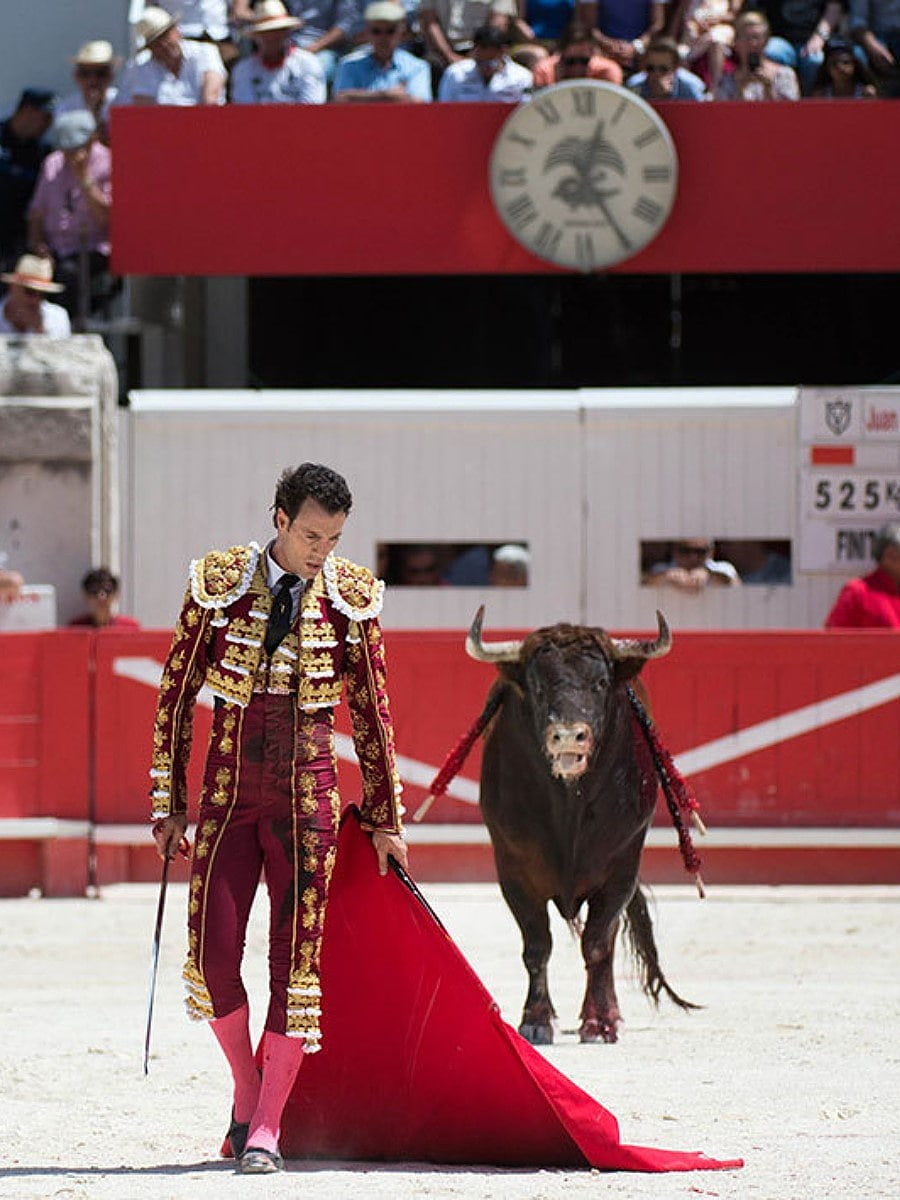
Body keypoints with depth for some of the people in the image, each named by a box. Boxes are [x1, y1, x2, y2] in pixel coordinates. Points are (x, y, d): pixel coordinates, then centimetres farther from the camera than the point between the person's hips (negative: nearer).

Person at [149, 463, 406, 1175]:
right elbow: (176, 694, 4)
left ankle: (265, 1129, 0)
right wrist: (170, 805, 2)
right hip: (227, 790, 0)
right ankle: (247, 1092, 21)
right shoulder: (218, 588, -3)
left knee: (297, 956, -5)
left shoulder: (352, 600, 0)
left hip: (308, 796, 0)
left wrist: (386, 819, 9)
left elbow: (372, 713, 8)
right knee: (213, 956, -4)